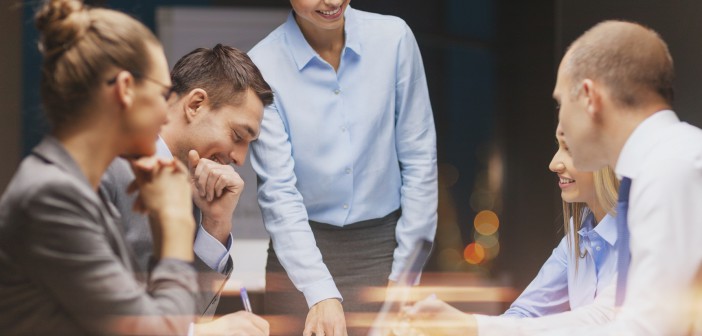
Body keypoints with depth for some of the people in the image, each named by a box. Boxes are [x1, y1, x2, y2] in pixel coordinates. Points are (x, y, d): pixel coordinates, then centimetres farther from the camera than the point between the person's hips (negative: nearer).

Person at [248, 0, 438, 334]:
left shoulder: (394, 38, -7)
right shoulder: (262, 66, -12)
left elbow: (419, 159, -1)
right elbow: (278, 192, -14)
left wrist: (406, 272, -2)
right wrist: (321, 294, -23)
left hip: (384, 247, 1)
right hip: (302, 246, -1)